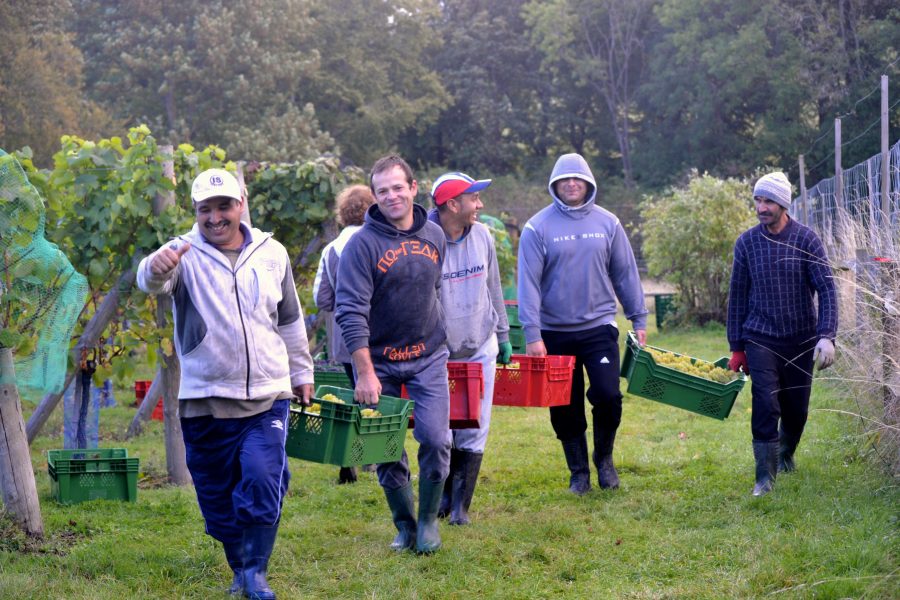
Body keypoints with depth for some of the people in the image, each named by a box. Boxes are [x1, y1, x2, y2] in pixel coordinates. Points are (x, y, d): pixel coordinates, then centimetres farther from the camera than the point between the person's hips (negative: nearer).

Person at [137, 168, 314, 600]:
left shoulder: (272, 254, 6)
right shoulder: (186, 254, -5)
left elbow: (291, 321, 18)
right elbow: (150, 281, -28)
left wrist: (302, 372, 23)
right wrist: (157, 269, -52)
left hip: (267, 397, 1)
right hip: (204, 402, -1)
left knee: (263, 482, -13)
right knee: (217, 496, 7)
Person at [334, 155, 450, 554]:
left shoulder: (434, 236, 3)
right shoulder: (362, 244, -13)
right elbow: (351, 312, -17)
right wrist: (365, 373, -21)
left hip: (428, 357, 3)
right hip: (378, 360, -2)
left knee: (435, 438, -9)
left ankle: (428, 520, 11)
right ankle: (404, 525, 22)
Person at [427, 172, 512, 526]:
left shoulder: (482, 236, 0)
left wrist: (502, 335, 16)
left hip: (480, 349, 4)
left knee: (474, 433, 1)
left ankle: (460, 503, 10)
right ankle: (443, 494, 26)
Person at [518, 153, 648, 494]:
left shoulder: (607, 223, 4)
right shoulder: (538, 228, -4)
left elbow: (625, 273, 10)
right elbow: (528, 283, -6)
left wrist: (638, 318, 7)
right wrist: (532, 334, -12)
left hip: (599, 327, 1)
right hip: (555, 333, -1)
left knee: (608, 396, -12)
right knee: (565, 409, 5)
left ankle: (604, 457, 13)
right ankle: (579, 472, 21)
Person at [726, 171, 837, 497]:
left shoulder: (806, 239, -8)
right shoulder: (747, 242, -2)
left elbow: (826, 289, -11)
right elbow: (737, 296, 5)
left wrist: (827, 336, -23)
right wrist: (736, 347, 5)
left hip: (801, 339, 0)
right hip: (760, 339, 0)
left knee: (796, 409, 11)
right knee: (765, 406, -13)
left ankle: (786, 455, 39)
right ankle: (765, 476, -5)